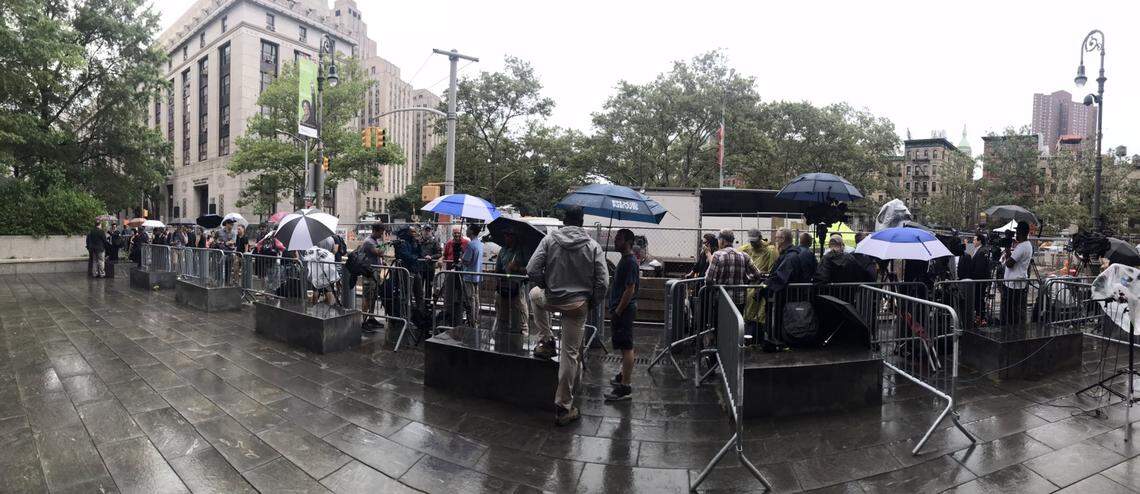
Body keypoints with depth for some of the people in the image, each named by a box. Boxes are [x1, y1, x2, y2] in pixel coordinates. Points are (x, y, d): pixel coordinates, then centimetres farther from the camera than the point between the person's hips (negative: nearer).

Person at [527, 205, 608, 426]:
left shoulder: (549, 240, -7)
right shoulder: (593, 246, -6)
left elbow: (532, 271, -10)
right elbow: (602, 282, -10)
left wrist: (547, 287, 8)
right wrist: (591, 301, 8)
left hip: (551, 300, 0)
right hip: (578, 305, 0)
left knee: (535, 294, 36)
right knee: (571, 354, 8)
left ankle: (546, 342, 31)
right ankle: (564, 408, 14)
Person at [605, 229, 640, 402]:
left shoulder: (629, 262, -17)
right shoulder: (624, 260, 15)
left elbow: (630, 290, -21)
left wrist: (617, 311, -19)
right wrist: (611, 304, 21)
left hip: (624, 310, -10)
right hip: (620, 309, 10)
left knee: (626, 347, -8)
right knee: (625, 347, 20)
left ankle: (625, 387, -6)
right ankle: (625, 376, 33)